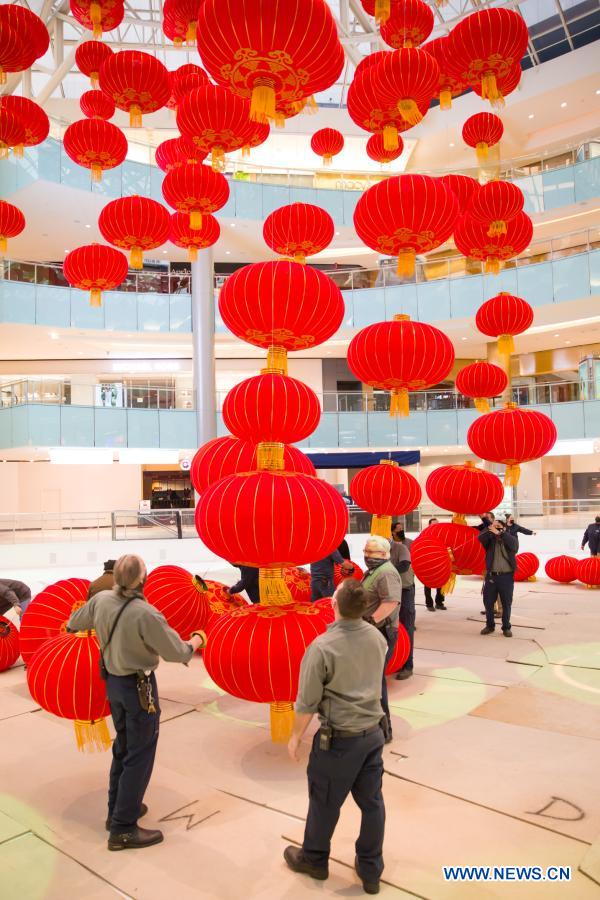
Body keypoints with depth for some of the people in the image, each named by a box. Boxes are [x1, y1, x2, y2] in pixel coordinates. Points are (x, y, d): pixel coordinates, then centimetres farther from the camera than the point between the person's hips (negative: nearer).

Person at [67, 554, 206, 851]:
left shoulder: (101, 600, -9)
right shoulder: (146, 614, -30)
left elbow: (75, 623, 12)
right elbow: (177, 653, -21)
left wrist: (72, 625, 36)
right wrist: (197, 640, 0)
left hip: (113, 682, 8)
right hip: (138, 687, -7)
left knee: (123, 747, 24)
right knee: (139, 756, 5)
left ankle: (117, 810, 37)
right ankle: (123, 829, 13)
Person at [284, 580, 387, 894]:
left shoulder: (322, 647, -24)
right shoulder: (378, 637, -7)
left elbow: (307, 701, -14)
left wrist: (296, 735, 0)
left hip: (339, 738, -5)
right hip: (373, 733, 5)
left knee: (324, 802, 16)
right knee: (372, 802, 18)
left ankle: (314, 859, 38)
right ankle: (371, 870, 33)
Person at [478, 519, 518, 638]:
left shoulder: (510, 538, 4)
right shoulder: (490, 539, 5)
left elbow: (513, 544, -19)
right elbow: (480, 538, -14)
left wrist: (500, 533, -24)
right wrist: (490, 530, -27)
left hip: (506, 576, -1)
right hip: (491, 575, 1)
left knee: (506, 603, 5)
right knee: (488, 602, 7)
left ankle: (506, 627, 18)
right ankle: (490, 625, 22)